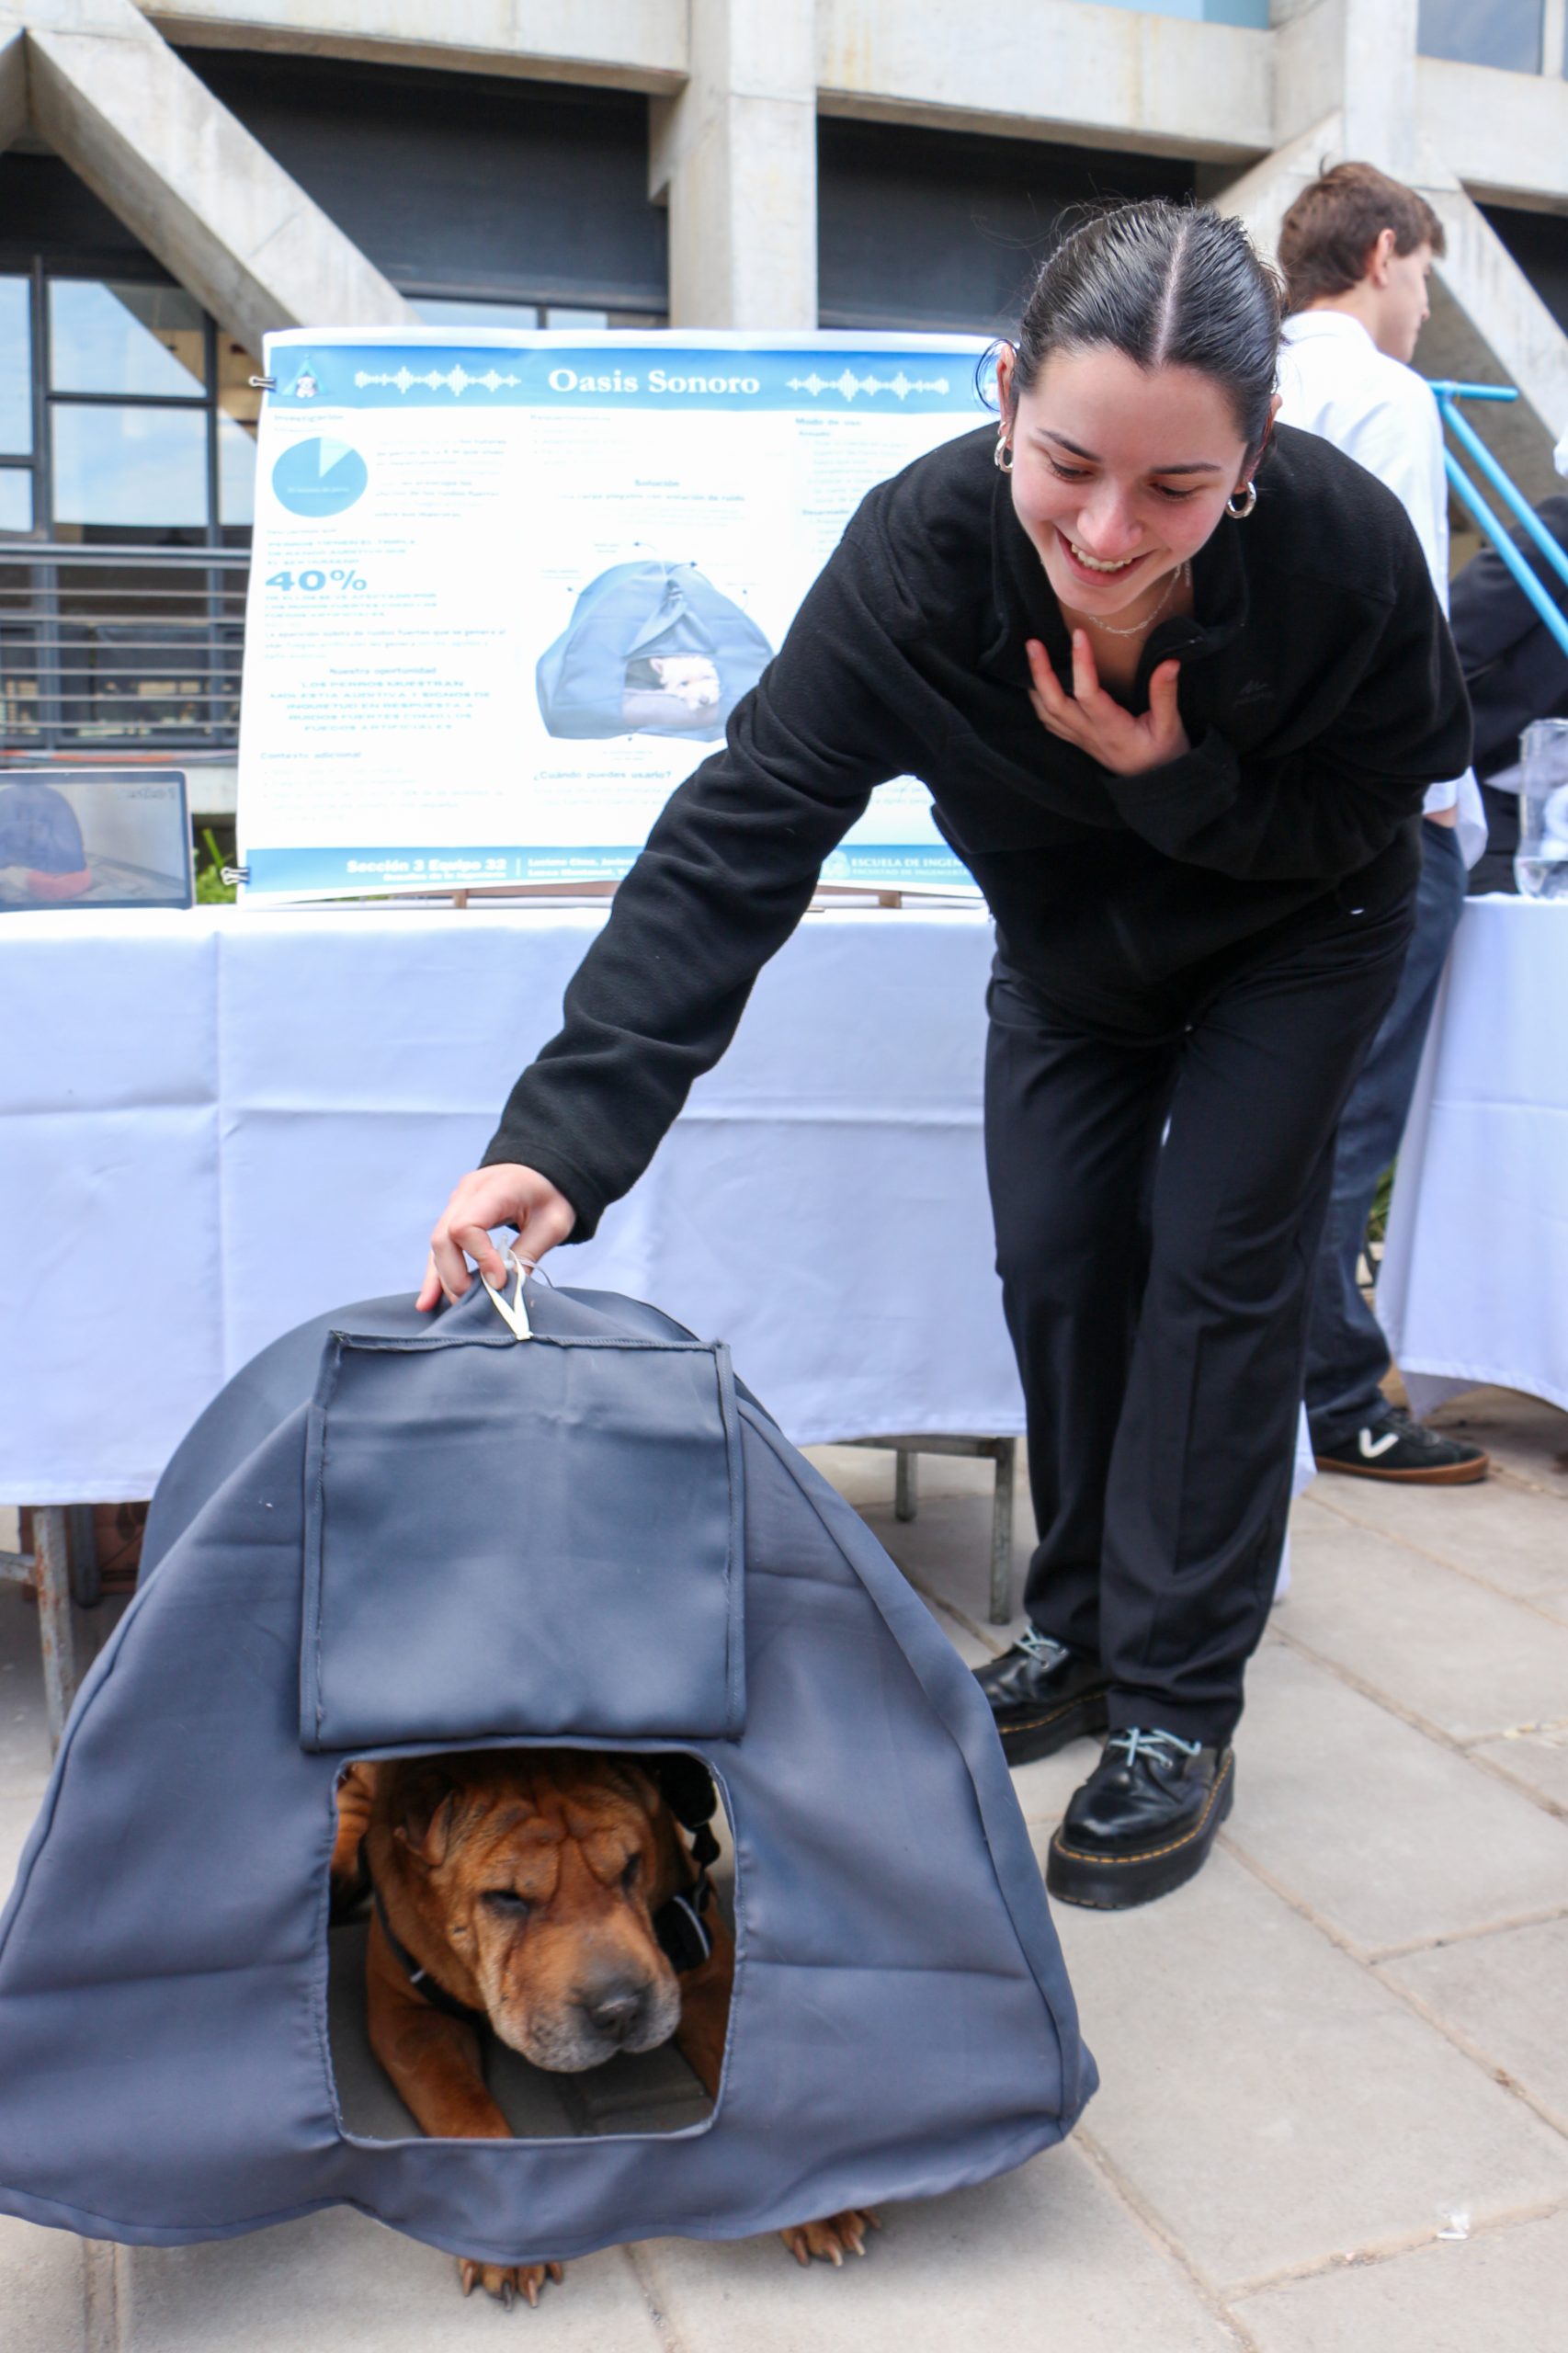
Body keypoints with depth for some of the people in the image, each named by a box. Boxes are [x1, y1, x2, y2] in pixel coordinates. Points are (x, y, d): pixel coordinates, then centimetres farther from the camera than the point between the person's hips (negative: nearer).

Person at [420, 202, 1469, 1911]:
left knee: (1214, 1264, -9)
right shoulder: (921, 548, -33)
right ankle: (1079, 1633, 21)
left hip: (1290, 937, -2)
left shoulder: (1344, 546, -34)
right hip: (1070, 952, 2)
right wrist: (565, 1131, -49)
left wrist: (1178, 786, -38)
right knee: (1053, 1263, 0)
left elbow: (1372, 811, -18)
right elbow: (738, 838, -39)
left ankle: (1178, 1712, 4)